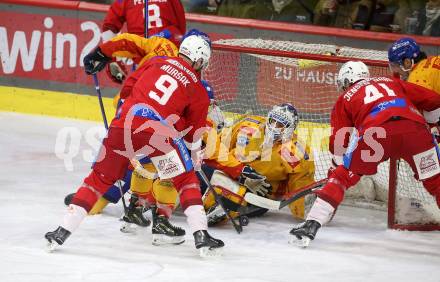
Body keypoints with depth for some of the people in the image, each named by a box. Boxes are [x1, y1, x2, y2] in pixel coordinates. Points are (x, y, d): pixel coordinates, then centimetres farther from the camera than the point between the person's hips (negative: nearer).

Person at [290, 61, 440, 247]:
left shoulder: (345, 98, 30)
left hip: (375, 131, -2)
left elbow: (338, 143, 25)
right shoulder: (392, 83, 36)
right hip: (414, 126, 2)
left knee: (343, 175, 14)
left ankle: (311, 226, 5)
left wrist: (338, 167, 40)